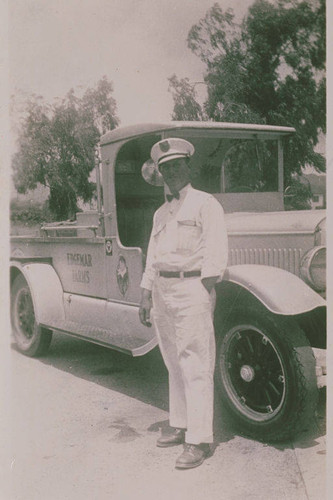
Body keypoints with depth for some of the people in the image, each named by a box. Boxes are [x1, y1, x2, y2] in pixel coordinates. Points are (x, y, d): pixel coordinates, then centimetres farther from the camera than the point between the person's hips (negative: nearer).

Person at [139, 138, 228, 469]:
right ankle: (181, 427, 25)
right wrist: (146, 296, 15)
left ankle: (199, 441, -2)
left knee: (196, 366, -7)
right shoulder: (160, 213, 20)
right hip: (162, 290, 7)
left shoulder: (205, 203, -2)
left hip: (191, 287, -7)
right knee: (175, 364, 13)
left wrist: (205, 295, -16)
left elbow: (215, 254, -10)